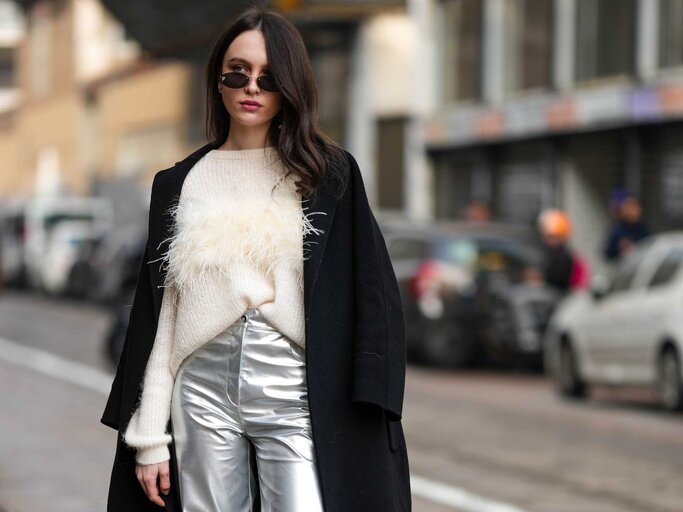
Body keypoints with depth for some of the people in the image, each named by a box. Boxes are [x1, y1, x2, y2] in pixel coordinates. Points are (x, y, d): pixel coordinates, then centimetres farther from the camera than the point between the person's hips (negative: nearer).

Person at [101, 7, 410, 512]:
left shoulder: (329, 174, 5)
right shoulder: (180, 183, 11)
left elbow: (371, 303, 1)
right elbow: (159, 314, 10)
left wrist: (369, 412, -8)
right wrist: (149, 437, 4)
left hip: (296, 398, -2)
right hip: (205, 394, 2)